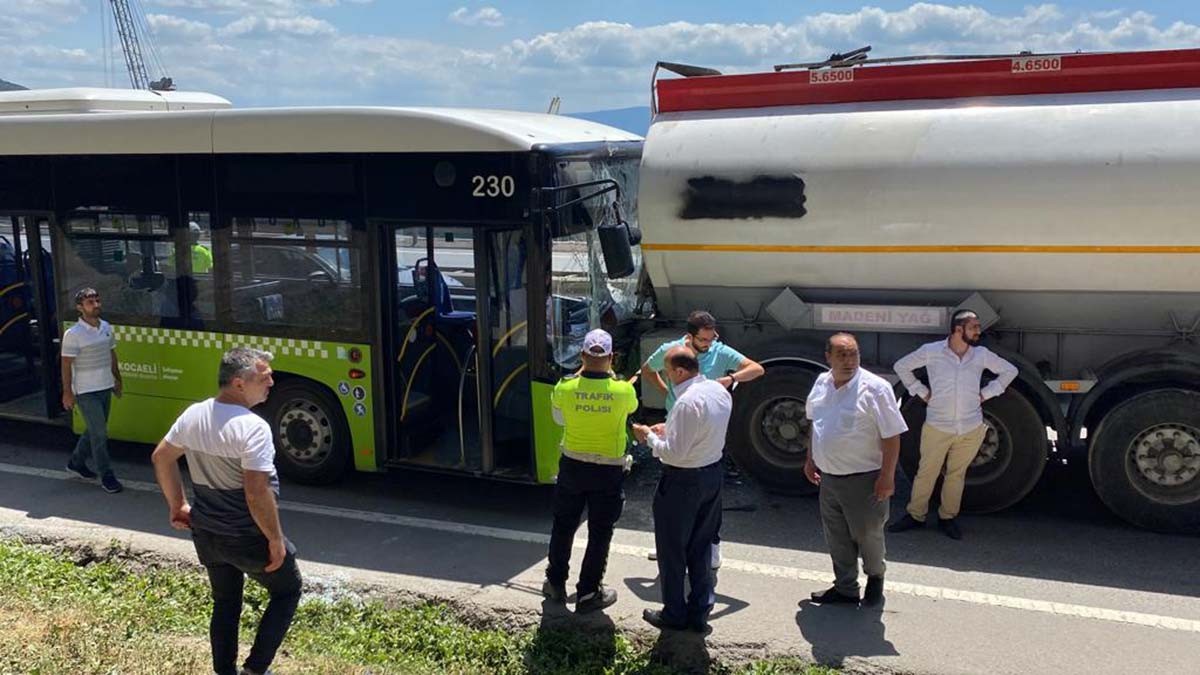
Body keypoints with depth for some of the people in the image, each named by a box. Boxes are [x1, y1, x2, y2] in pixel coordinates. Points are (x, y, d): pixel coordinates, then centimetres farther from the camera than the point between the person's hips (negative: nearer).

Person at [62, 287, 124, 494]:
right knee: (99, 433, -5)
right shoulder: (73, 334, -14)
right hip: (86, 392, -7)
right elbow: (66, 364, -12)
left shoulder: (107, 328, 6)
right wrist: (67, 392, -13)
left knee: (94, 430, 17)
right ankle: (106, 476, 5)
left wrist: (117, 380, 18)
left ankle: (76, 462, 37)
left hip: (105, 388, 7)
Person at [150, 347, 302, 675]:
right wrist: (276, 540, -17)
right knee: (287, 591, 16)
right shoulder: (253, 427, -25)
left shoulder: (193, 414, -1)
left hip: (206, 534, 7)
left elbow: (161, 458, 12)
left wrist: (177, 505, 21)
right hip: (248, 538, -7)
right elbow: (257, 493, -28)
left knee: (225, 603, 23)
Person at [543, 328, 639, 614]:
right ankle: (588, 593, 18)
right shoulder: (623, 390, -17)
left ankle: (556, 583, 34)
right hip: (609, 471, -2)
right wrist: (611, 375, 12)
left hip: (572, 466, 2)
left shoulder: (565, 387, -14)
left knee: (563, 526, 20)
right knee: (599, 534, 11)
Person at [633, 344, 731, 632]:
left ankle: (674, 613, 22)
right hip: (714, 472, 8)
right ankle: (700, 610, 26)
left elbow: (673, 453, -25)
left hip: (683, 480, -8)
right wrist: (670, 430, 11)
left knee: (672, 548, 9)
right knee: (701, 545, 19)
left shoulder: (687, 403, -27)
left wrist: (649, 436, -9)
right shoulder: (720, 391, 1)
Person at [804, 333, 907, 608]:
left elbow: (892, 435, -16)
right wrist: (811, 459, 17)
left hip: (863, 479, -6)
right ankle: (845, 588, 32)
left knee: (867, 535, 11)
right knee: (836, 537, 16)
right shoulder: (822, 383, 2)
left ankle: (875, 578, 38)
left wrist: (887, 476, -18)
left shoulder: (875, 388, -18)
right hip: (828, 477, 6)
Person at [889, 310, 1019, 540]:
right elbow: (902, 366, 6)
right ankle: (915, 515, 20)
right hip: (937, 426, -2)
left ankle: (947, 517, 24)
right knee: (926, 472, 6)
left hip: (971, 428, 2)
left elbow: (1010, 370, 14)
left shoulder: (981, 354, 1)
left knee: (957, 474, 11)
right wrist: (921, 392, 0)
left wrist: (986, 393, 5)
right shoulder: (931, 351, -7)